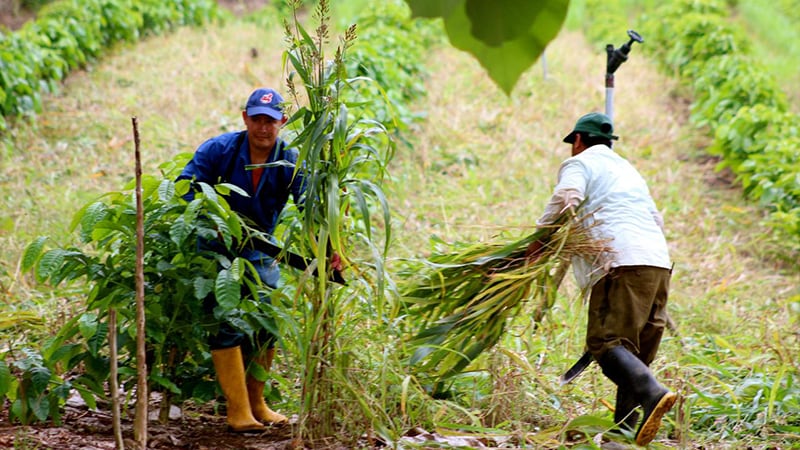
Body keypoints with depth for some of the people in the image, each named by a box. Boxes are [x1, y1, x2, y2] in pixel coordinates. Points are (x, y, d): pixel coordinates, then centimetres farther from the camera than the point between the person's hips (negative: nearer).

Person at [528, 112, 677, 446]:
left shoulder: (579, 163, 8)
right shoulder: (627, 169, 33)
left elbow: (565, 201, -10)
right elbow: (656, 220, 34)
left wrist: (539, 240, -1)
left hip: (622, 262, -8)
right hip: (659, 262, 8)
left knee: (605, 341, -15)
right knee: (637, 349, 8)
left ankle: (652, 394, -38)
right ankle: (624, 427, 4)